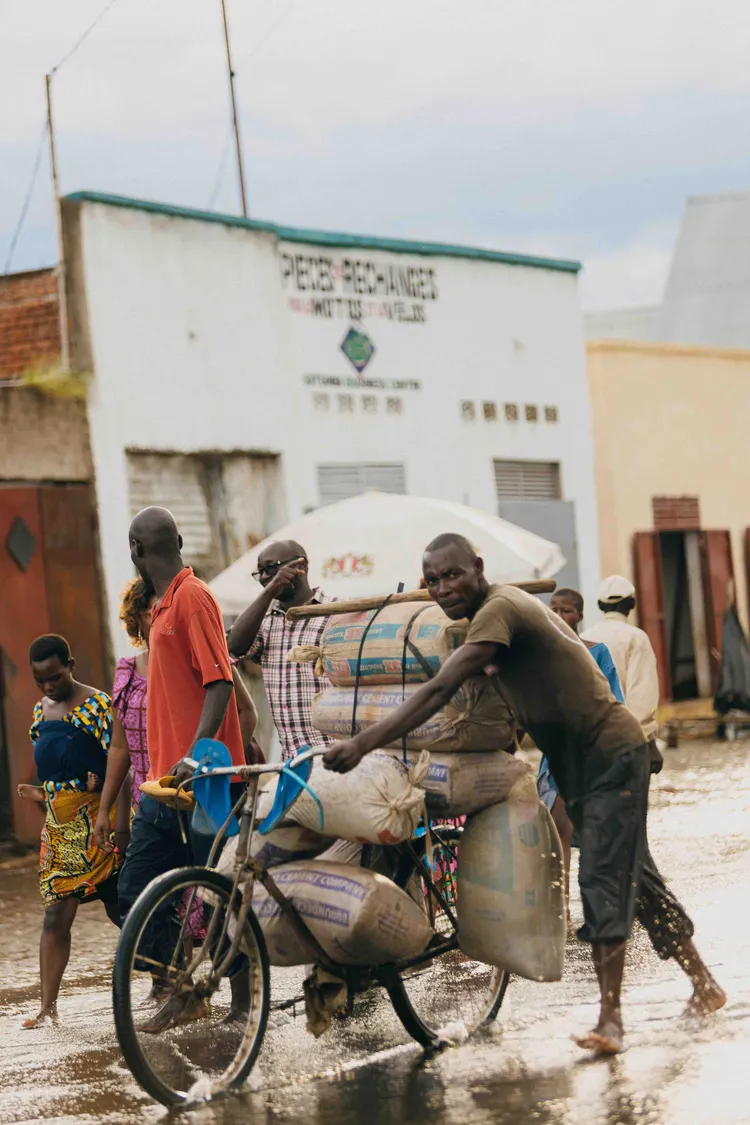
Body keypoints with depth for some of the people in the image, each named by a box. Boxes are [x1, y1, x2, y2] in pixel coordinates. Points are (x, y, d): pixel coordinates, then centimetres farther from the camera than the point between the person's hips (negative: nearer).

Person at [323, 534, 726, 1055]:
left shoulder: (499, 609, -24)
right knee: (633, 875, 17)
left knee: (603, 879, -15)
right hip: (578, 761, 11)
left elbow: (439, 691, -33)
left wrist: (362, 744, -36)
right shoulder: (507, 602, 7)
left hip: (611, 754, -11)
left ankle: (610, 1021, -15)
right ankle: (704, 983, 27)